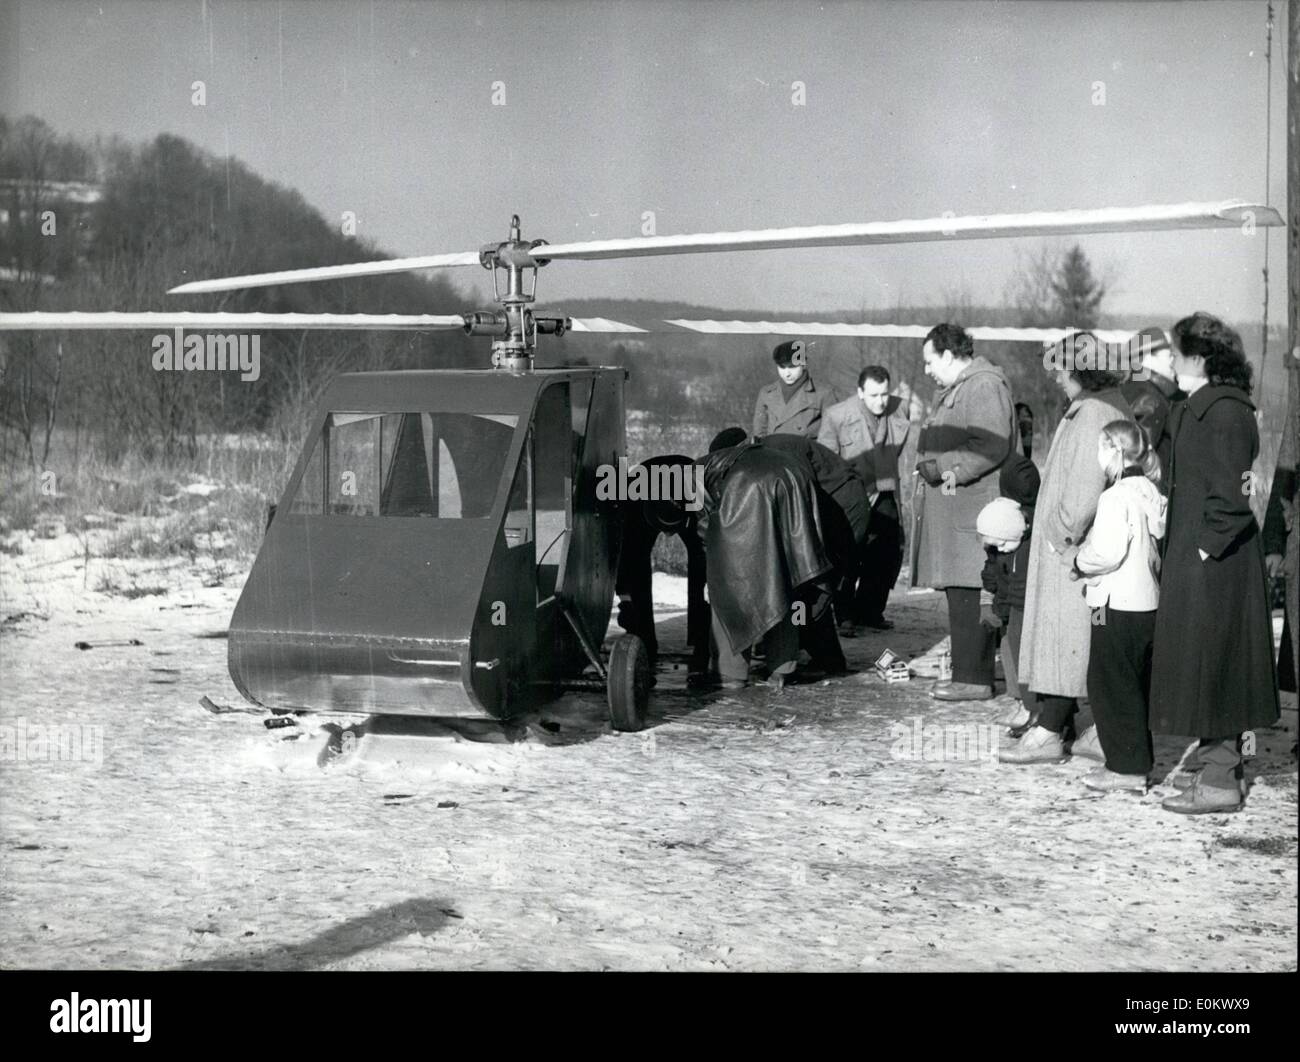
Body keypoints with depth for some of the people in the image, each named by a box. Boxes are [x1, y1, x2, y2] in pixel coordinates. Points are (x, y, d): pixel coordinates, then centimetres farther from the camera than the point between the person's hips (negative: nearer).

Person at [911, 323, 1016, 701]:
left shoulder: (984, 387, -11)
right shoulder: (955, 390, 23)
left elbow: (992, 447, -22)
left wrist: (944, 468, -17)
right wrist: (931, 467, 14)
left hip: (970, 511, -10)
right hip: (951, 508, 10)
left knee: (968, 597, -10)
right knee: (961, 597, 11)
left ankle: (973, 679, -7)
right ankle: (969, 673, 15)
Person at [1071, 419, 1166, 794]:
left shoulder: (1117, 496, -17)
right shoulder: (1150, 492, 10)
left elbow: (1107, 552, -25)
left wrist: (1080, 562, -6)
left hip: (1117, 603, -9)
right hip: (1146, 599, 9)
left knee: (1111, 685, -1)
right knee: (1135, 686, 16)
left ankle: (1127, 767, 0)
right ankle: (1136, 762, 23)